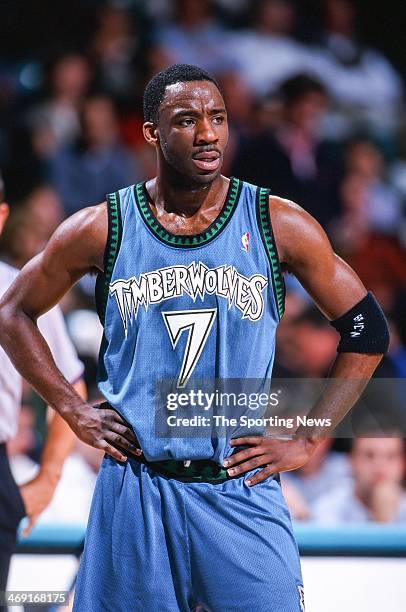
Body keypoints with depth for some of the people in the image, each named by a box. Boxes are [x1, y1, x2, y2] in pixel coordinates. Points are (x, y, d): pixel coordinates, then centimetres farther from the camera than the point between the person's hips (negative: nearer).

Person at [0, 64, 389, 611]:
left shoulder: (278, 225, -1)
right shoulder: (102, 229, 0)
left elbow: (367, 329, 6)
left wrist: (306, 441, 2)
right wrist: (74, 412, 5)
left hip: (242, 490, 0)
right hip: (135, 492, 0)